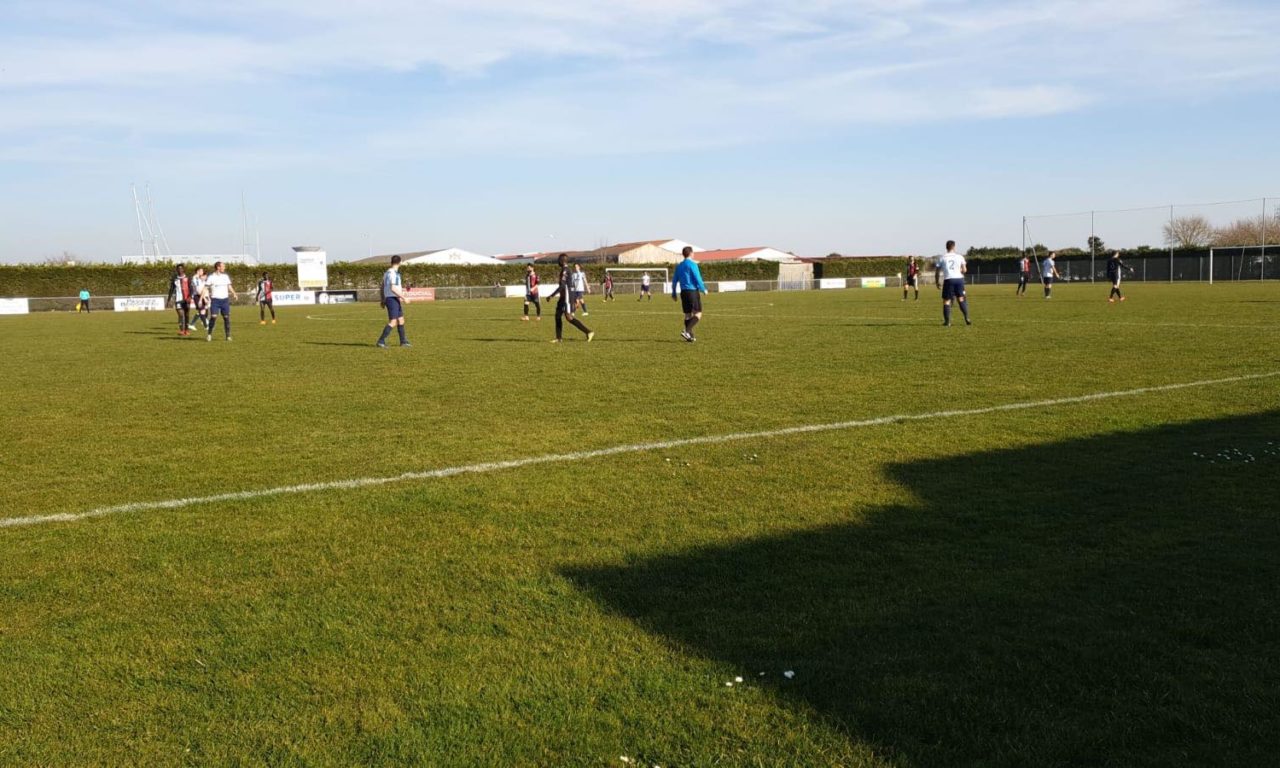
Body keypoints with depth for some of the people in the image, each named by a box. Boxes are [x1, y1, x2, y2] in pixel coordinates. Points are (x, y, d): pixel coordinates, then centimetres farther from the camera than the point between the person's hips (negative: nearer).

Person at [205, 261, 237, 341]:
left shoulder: (226, 276, 11)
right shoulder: (211, 277, -3)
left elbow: (229, 286, 17)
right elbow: (205, 288, -3)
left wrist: (234, 294, -1)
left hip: (225, 299, 4)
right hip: (215, 299, -4)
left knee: (226, 317, 1)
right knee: (213, 317, -14)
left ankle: (228, 336, 8)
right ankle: (209, 334, 1)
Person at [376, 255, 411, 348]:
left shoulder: (386, 273, 13)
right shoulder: (393, 273, -16)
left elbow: (382, 287, 18)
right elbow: (393, 288, -23)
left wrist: (383, 300, 23)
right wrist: (404, 298, -21)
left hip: (396, 300, 10)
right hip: (392, 299, -10)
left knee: (401, 320, 15)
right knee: (393, 322, -11)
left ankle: (403, 341, 21)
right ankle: (381, 341, -12)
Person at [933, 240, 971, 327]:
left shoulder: (941, 257, 4)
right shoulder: (959, 256, 7)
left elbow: (937, 271, 5)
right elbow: (964, 270, 4)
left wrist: (936, 282, 16)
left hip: (948, 280, -2)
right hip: (959, 279, 2)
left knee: (946, 301, 5)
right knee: (961, 299, 15)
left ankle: (947, 322, 1)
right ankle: (967, 319, 11)